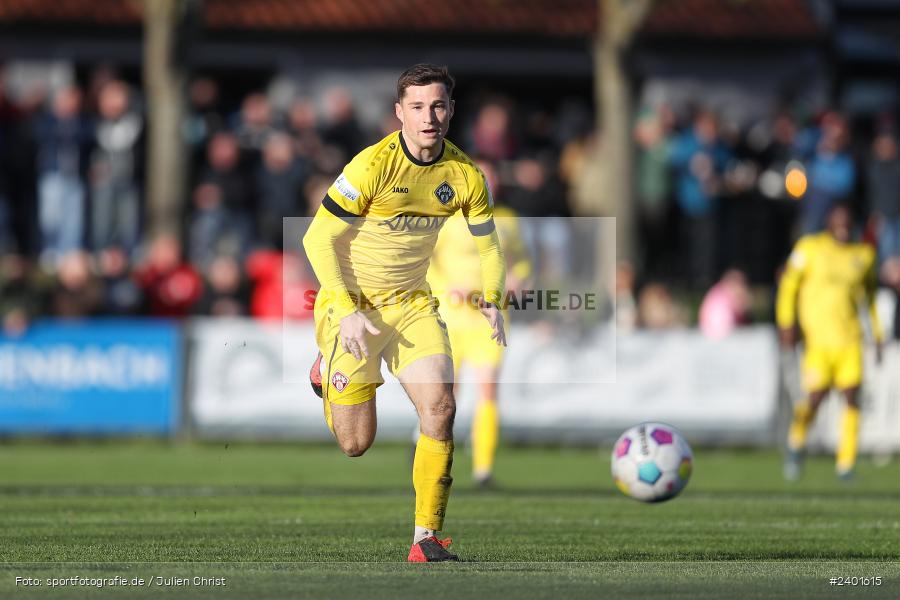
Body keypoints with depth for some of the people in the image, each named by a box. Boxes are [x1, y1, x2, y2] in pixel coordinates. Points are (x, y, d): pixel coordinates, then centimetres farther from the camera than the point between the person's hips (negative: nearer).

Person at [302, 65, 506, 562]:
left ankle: (427, 536, -8)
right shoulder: (373, 165, -20)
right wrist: (347, 312, -21)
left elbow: (487, 242, 11)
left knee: (440, 405, -18)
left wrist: (492, 303, -5)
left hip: (411, 302, 4)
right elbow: (317, 239, -15)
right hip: (351, 303, -4)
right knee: (356, 444, 0)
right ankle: (328, 372, 34)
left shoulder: (465, 175, -6)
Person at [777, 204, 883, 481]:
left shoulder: (863, 255, 10)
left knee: (852, 398, -6)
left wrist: (877, 335, 21)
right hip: (818, 336, -3)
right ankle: (797, 440, 23)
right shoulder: (810, 248, 0)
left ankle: (846, 464, 3)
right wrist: (786, 323, -1)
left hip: (850, 338, 3)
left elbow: (870, 294, 23)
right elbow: (789, 284, 5)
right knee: (816, 398, -9)